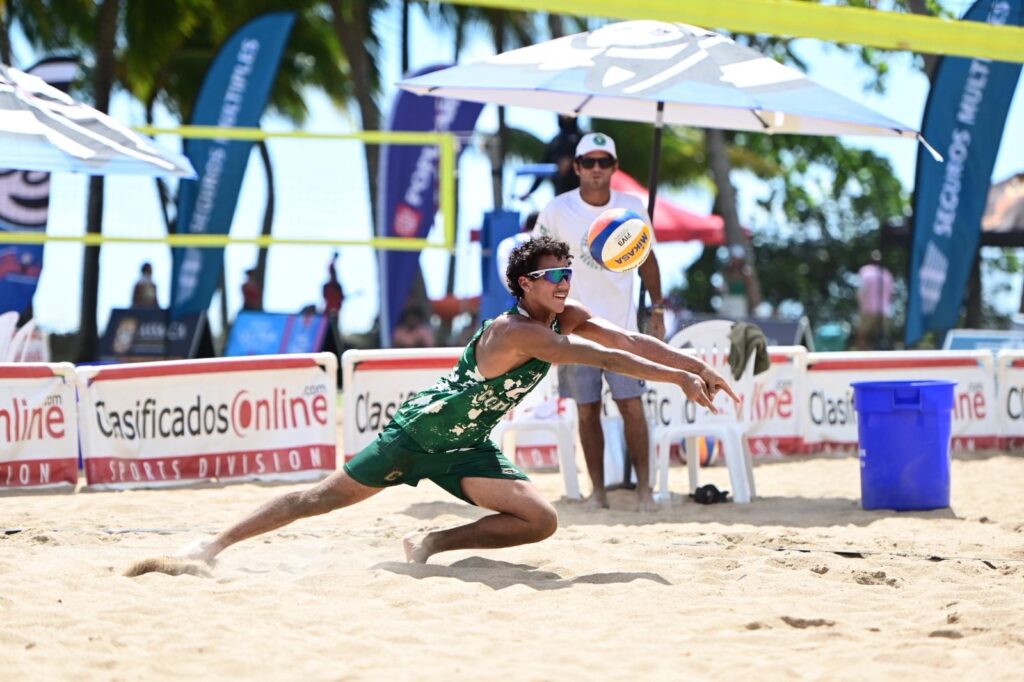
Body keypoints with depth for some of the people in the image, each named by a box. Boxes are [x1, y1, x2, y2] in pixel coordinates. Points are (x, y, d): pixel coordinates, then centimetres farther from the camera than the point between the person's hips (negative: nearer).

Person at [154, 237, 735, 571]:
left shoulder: (566, 318, -3)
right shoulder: (513, 331, -29)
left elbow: (627, 339, -9)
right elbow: (601, 357, -36)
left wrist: (698, 365, -21)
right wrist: (678, 377, -38)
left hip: (467, 449, 7)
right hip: (420, 430, -7)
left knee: (541, 521, -9)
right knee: (322, 499, -3)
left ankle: (432, 546, -2)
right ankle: (214, 545, 7)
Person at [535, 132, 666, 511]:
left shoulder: (632, 208, 1)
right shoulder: (557, 211, -6)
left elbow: (646, 259, 13)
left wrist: (657, 311, 11)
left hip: (622, 327, 1)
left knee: (632, 407, -5)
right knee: (587, 411, 3)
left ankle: (644, 487, 1)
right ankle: (597, 490, 10)